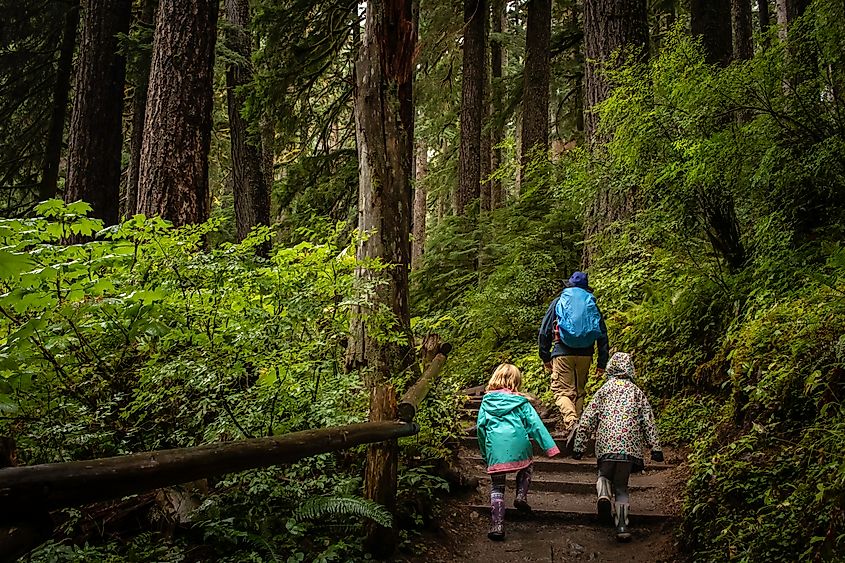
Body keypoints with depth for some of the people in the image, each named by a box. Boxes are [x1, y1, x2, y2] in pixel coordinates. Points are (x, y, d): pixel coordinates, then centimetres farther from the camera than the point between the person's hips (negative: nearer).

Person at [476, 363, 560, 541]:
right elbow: (535, 424, 5)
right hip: (518, 444, -1)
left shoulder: (487, 400, 14)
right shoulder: (520, 401, 10)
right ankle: (521, 496, 10)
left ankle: (497, 527, 0)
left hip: (494, 447, 1)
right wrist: (550, 447, 4)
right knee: (526, 468, 31)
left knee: (497, 488, 7)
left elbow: (480, 426, 12)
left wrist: (484, 452, 21)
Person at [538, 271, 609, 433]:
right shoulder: (592, 304, 13)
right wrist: (602, 362, 13)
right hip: (585, 355, 3)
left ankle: (571, 422, -27)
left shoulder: (559, 301, 10)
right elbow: (603, 334, 10)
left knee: (562, 391, -3)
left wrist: (545, 357, 12)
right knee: (579, 392, 16)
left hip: (563, 353, -2)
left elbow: (544, 331, 7)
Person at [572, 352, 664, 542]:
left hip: (606, 443, -1)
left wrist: (579, 445, 10)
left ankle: (603, 495, -11)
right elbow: (648, 421, 7)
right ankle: (622, 525, -3)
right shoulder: (636, 391, 13)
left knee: (604, 475, 22)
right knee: (621, 486, 11)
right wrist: (655, 447, 7)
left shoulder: (604, 390, 12)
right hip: (629, 445, 1)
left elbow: (587, 419, 7)